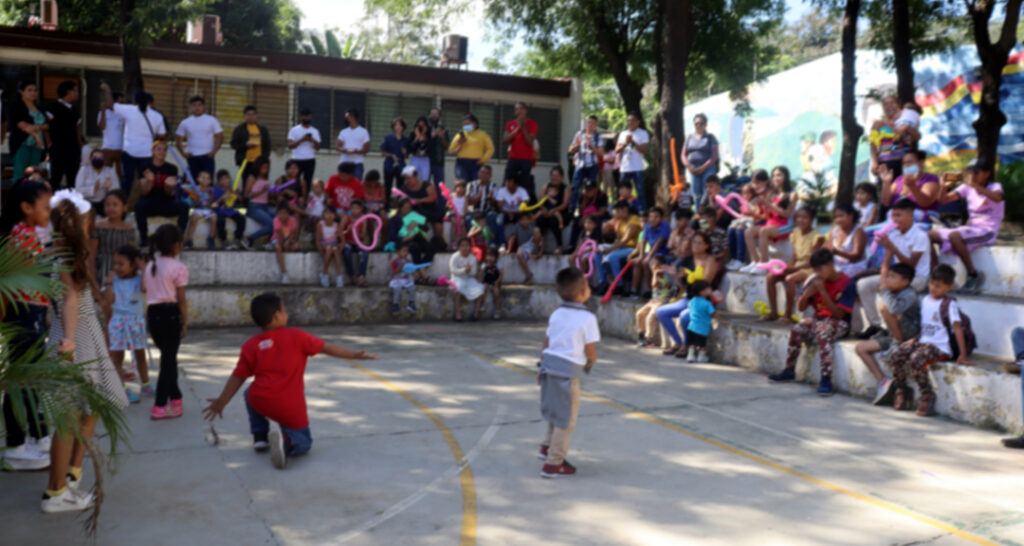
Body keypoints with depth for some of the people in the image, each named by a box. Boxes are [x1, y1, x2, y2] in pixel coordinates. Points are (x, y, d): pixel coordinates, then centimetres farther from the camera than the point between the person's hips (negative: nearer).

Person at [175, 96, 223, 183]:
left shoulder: (211, 120, 3)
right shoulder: (185, 123, 9)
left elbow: (220, 137, 0)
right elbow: (178, 140, 15)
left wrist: (214, 151, -10)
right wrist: (183, 153, 1)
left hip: (207, 156, -2)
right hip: (192, 157, 2)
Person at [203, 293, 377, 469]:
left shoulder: (250, 345, 7)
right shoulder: (296, 336, 0)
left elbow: (238, 377, 10)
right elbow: (327, 348, 4)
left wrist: (221, 402, 21)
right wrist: (355, 354, 13)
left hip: (260, 402, 3)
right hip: (291, 408, -3)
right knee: (303, 443, 16)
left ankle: (259, 435, 25)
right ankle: (286, 440, -18)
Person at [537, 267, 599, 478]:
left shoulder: (556, 314, 8)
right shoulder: (588, 318, -11)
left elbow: (546, 345, 12)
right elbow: (591, 353, -10)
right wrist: (588, 365, 11)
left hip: (549, 364, 7)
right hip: (568, 370, -7)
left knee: (556, 411, 28)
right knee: (566, 419, 6)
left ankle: (547, 447, 39)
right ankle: (553, 464, 12)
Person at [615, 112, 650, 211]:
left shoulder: (643, 133, 3)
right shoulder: (623, 134, 15)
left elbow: (644, 150, -6)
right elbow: (617, 150, 7)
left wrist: (633, 142, -14)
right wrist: (625, 143, -9)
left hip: (637, 169, -4)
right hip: (624, 168, 4)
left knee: (640, 193, -6)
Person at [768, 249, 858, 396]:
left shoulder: (846, 283, -13)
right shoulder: (815, 280, 1)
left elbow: (839, 313, -19)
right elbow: (800, 308, 4)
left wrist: (823, 292, -24)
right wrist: (806, 294, -17)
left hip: (838, 323, -5)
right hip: (818, 319, 5)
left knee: (823, 333, -35)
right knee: (796, 330, -21)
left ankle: (826, 380, -37)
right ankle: (789, 370, -5)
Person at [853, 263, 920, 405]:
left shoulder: (909, 295, -16)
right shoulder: (893, 294, 12)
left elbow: (895, 308, -37)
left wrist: (884, 291, -24)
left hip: (908, 337, -9)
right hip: (892, 335, 9)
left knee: (884, 307, -27)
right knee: (860, 348, -3)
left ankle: (898, 344, -17)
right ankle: (883, 382, -7)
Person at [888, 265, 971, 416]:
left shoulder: (949, 304, -8)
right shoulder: (925, 300, 12)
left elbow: (957, 328, -14)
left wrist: (962, 355, -19)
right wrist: (915, 339, 8)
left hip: (940, 347, -6)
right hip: (923, 342, 6)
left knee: (916, 359, -33)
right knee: (896, 355, -17)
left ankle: (927, 395, -10)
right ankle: (901, 390, 4)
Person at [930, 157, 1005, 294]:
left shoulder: (995, 187, -5)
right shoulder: (967, 188, 11)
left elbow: (997, 198, -31)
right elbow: (943, 200, 4)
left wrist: (975, 185, -40)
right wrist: (944, 186, -15)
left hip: (987, 231, -7)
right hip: (971, 228, 7)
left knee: (954, 235, -35)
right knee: (930, 235, -8)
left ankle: (973, 275, -21)